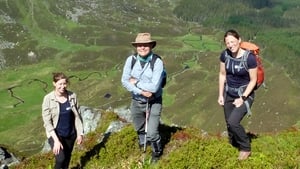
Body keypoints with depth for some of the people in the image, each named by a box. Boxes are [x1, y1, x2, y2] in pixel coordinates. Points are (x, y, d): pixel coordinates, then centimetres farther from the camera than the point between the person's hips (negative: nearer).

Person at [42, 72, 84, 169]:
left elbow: (77, 116, 3)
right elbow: (47, 122, -16)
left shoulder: (72, 96, -7)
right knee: (61, 159, -21)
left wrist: (80, 133, 2)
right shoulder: (48, 99, -16)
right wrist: (56, 140, -21)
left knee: (67, 159, 17)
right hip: (55, 134, -4)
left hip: (70, 134, 4)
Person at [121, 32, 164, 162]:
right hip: (136, 101, 4)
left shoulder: (157, 62, -21)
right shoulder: (131, 60, -11)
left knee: (151, 133, -5)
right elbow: (124, 81, -12)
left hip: (153, 103, -4)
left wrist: (136, 82, -17)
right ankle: (142, 149, 54)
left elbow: (154, 87, -26)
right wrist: (141, 91, -21)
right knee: (140, 129, 24)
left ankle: (157, 152, 28)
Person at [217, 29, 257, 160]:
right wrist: (221, 95, 2)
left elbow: (253, 80, -15)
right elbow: (222, 74, 3)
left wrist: (242, 98, -18)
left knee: (233, 122, -17)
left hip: (245, 94, -5)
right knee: (229, 124, 12)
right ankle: (234, 147, 36)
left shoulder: (249, 57, -23)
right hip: (229, 94, 5)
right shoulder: (225, 55, -10)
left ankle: (245, 148, 8)